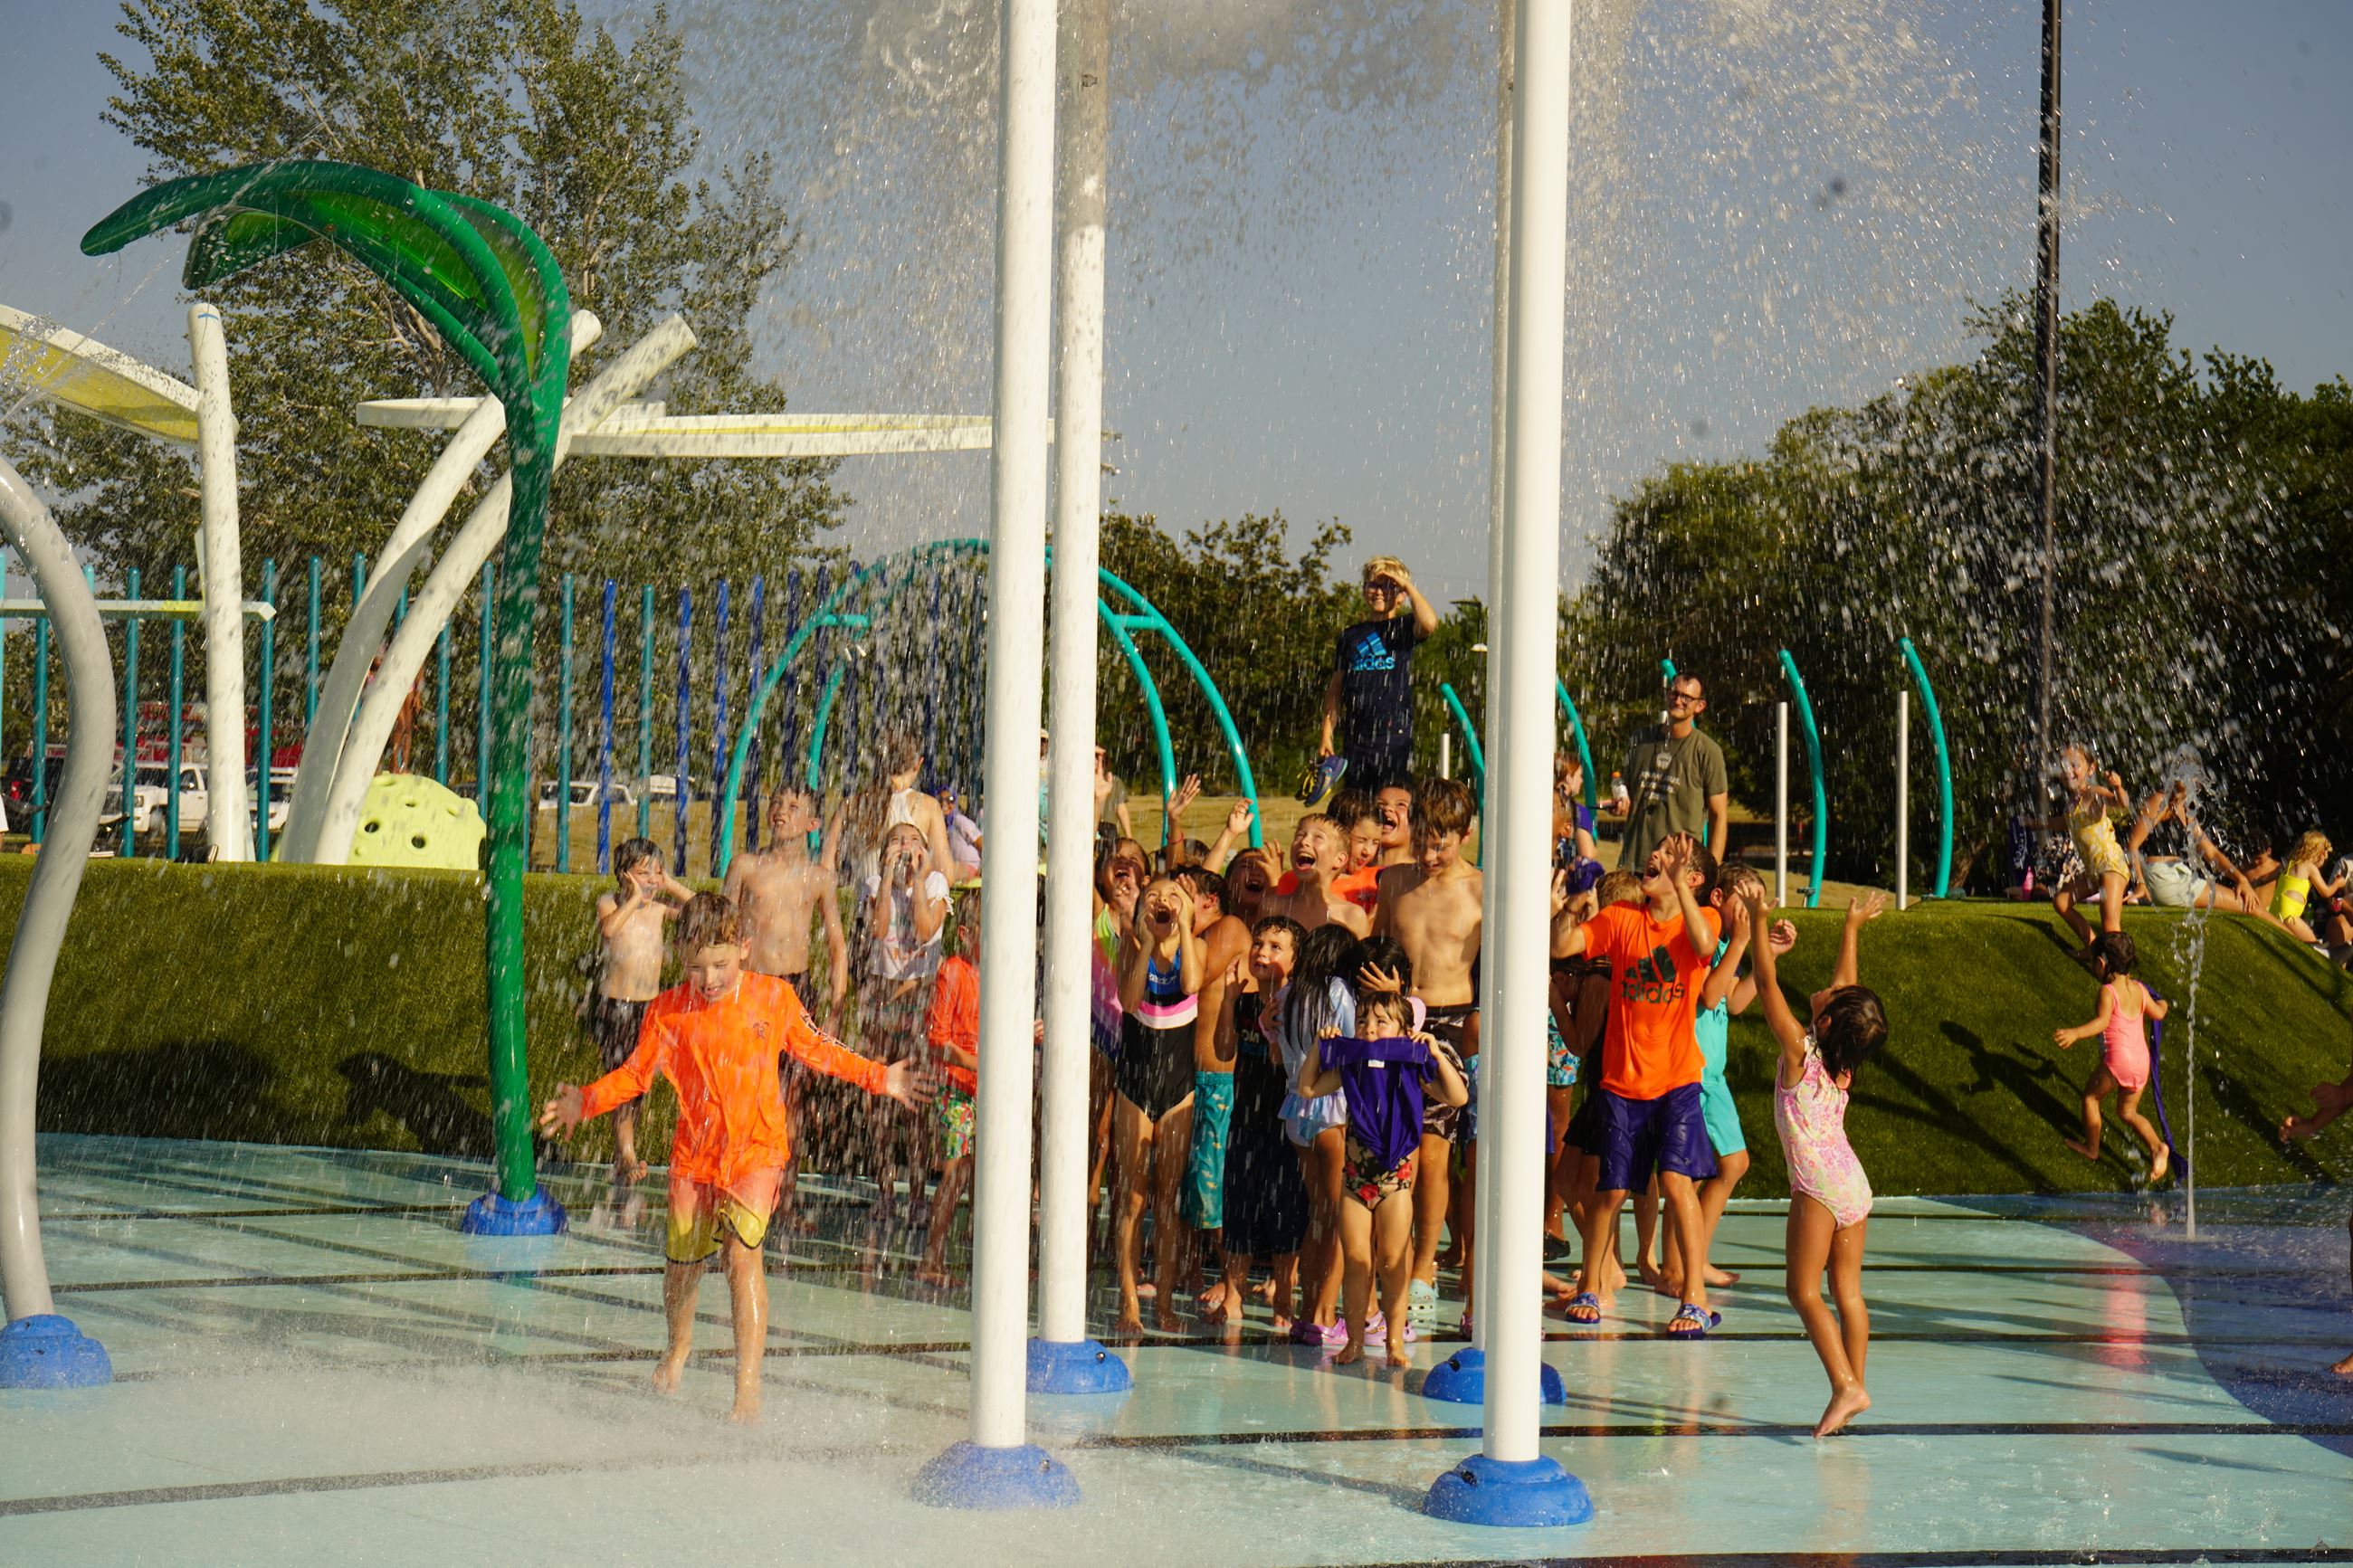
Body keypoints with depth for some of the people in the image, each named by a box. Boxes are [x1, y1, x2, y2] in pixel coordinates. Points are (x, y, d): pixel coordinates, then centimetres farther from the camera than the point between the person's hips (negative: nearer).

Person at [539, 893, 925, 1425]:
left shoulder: (774, 997, -4)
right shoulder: (668, 1011, -4)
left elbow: (816, 1050, 11)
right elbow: (636, 1074, 6)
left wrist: (880, 1079, 7)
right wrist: (585, 1101, -10)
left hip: (756, 1147, -2)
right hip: (694, 1150, 2)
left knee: (742, 1253, -19)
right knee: (683, 1260, 11)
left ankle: (748, 1391, -20)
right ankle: (679, 1347, 46)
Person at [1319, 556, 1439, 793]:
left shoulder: (1404, 627, 6)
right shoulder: (1351, 636, 16)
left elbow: (1429, 623, -19)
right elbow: (1336, 689, 16)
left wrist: (1407, 585, -7)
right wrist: (1326, 735, 10)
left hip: (1396, 736, -4)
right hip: (1355, 738, 4)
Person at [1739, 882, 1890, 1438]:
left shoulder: (1800, 1052, -13)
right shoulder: (1843, 1062, 5)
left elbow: (1767, 983, -12)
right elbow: (1847, 983, 19)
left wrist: (1758, 923, -7)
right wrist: (1852, 927, 28)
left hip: (1818, 1186, -7)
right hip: (1854, 1183, 7)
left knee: (1805, 1291, -6)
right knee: (1847, 1290, 9)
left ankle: (1846, 1386, -18)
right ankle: (1855, 1383, 8)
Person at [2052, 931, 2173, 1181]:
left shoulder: (2108, 992, -12)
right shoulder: (2138, 989, 9)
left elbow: (2102, 1021, -28)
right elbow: (2158, 1013, 22)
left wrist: (2075, 1033, -41)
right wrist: (2161, 1003, 46)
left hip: (2117, 1059, -7)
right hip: (2142, 1061, 7)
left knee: (2090, 1096, 18)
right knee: (2127, 1112, 19)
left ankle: (2092, 1148, 27)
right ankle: (2157, 1146, -2)